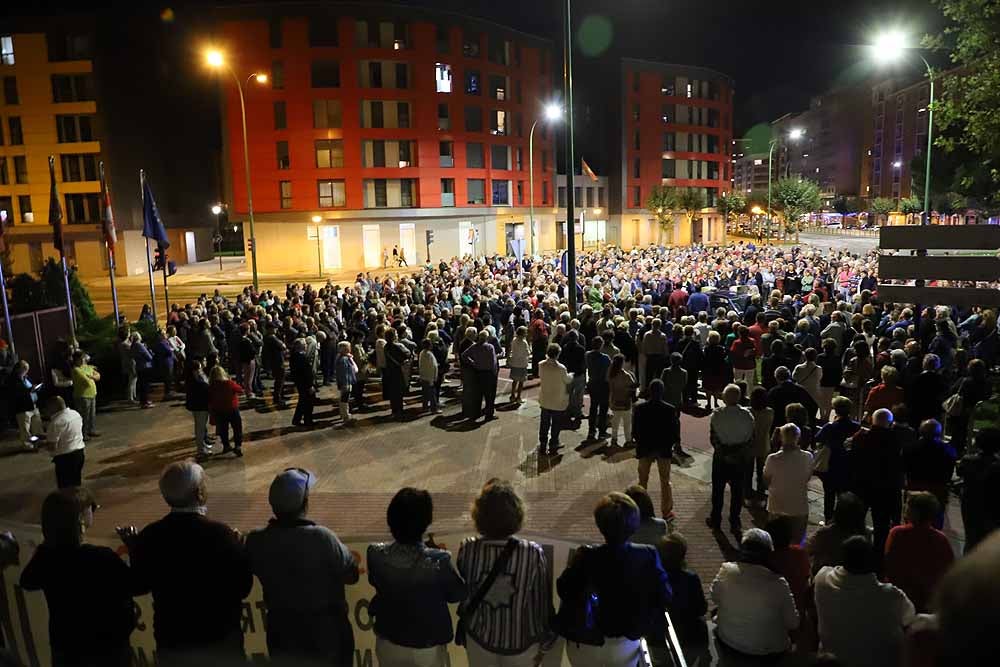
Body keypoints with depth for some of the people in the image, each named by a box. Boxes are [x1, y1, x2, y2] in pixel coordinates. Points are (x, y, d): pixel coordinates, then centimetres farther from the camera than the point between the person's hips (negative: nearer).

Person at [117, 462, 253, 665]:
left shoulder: (149, 536, -13)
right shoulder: (221, 534, -23)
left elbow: (140, 586, 1)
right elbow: (243, 588, -15)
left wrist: (133, 549, 14)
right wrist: (236, 546, -1)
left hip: (170, 638, 3)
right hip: (220, 637, -3)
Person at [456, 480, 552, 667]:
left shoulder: (467, 549, -21)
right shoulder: (533, 554, -26)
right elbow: (542, 601, -14)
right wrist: (543, 640, 1)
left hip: (478, 639, 1)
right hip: (520, 642, -1)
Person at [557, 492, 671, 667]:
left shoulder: (585, 557, -26)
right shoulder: (648, 556, -20)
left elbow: (564, 590, -14)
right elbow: (664, 596, -12)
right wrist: (644, 625, 3)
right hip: (626, 646, 1)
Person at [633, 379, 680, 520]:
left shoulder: (639, 408, -13)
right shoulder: (671, 409, -15)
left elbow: (634, 431, -7)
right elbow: (675, 431, -9)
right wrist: (673, 443, 9)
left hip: (644, 448, 1)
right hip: (664, 449, 0)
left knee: (643, 480, 15)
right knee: (665, 481, 14)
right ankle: (667, 512, 20)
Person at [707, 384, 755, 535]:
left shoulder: (717, 415, -17)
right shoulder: (747, 415, -12)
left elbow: (712, 438, -12)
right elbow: (751, 439, -5)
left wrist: (720, 450, 5)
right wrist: (744, 452, 9)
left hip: (721, 458, -1)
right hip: (741, 459, 1)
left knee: (718, 489, 14)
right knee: (737, 490, 12)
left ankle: (715, 520, 24)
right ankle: (735, 523, 19)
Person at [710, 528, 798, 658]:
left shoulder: (726, 570, -18)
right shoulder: (778, 583, -24)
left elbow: (715, 597, 1)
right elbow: (793, 623, -12)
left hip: (728, 642, 1)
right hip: (768, 651, -1)